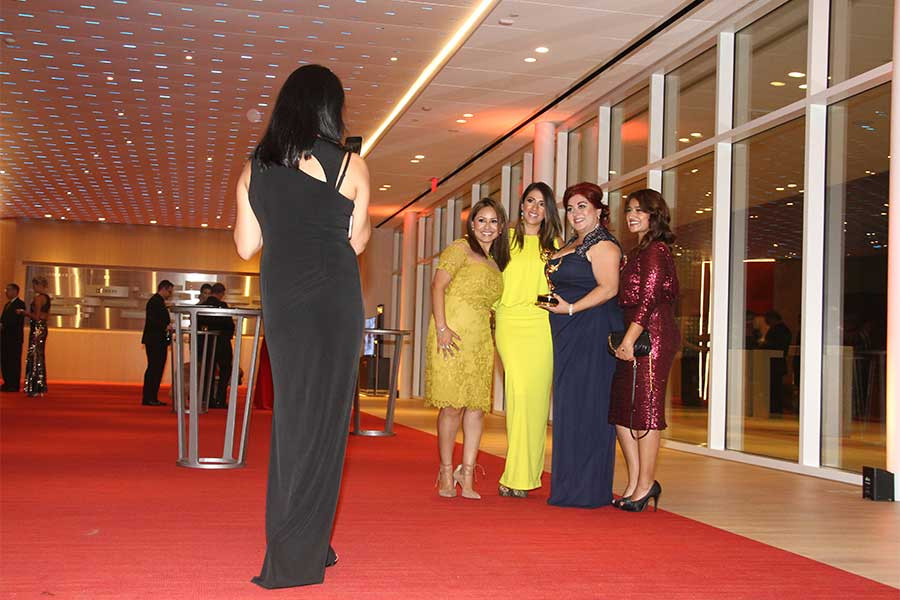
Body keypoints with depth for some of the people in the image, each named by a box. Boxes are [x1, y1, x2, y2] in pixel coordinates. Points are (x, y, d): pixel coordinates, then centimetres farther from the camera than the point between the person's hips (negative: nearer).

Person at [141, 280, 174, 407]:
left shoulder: (159, 302, 21)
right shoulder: (154, 301, -11)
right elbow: (151, 321, -22)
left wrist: (169, 326, 13)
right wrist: (165, 326, -29)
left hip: (159, 342, 10)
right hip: (154, 341, -10)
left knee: (157, 369, 9)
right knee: (153, 368, -9)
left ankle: (152, 398, 12)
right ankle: (147, 398, -7)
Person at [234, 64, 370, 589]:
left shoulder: (255, 168, 6)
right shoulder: (349, 166, -5)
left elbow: (246, 246, 7)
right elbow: (357, 242, 0)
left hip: (280, 303, 4)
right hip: (333, 300, -4)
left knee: (292, 414, 14)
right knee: (323, 418, 1)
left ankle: (301, 543, 22)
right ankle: (296, 558, 5)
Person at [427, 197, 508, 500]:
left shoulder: (495, 262, 22)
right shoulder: (460, 248, 1)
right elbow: (438, 286, -7)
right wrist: (441, 327, -16)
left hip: (481, 338, 6)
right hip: (453, 334, -6)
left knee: (477, 404, 0)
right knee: (453, 404, -7)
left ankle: (467, 473, 5)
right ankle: (446, 472, 5)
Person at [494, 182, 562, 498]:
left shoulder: (553, 243, 15)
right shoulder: (506, 238, 11)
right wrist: (498, 312, 6)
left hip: (542, 325, 2)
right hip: (511, 323, -2)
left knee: (538, 395, -3)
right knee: (519, 390, -14)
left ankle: (525, 474, 5)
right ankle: (518, 475, -10)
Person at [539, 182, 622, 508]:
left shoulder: (603, 245, -8)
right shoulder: (571, 246, 21)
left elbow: (608, 288, -18)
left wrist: (571, 308, -21)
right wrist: (553, 302, 13)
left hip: (593, 333, -10)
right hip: (569, 335, 10)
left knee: (585, 406, -8)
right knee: (569, 406, 9)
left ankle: (588, 489, -2)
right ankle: (572, 485, 14)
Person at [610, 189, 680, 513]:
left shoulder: (655, 250, -8)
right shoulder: (638, 251, 22)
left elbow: (649, 300, -16)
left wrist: (628, 340, -19)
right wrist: (624, 339, 13)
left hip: (650, 335, -10)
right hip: (636, 337, 10)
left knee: (645, 410, -6)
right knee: (620, 410, 8)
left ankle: (645, 485, 1)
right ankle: (637, 484, 13)